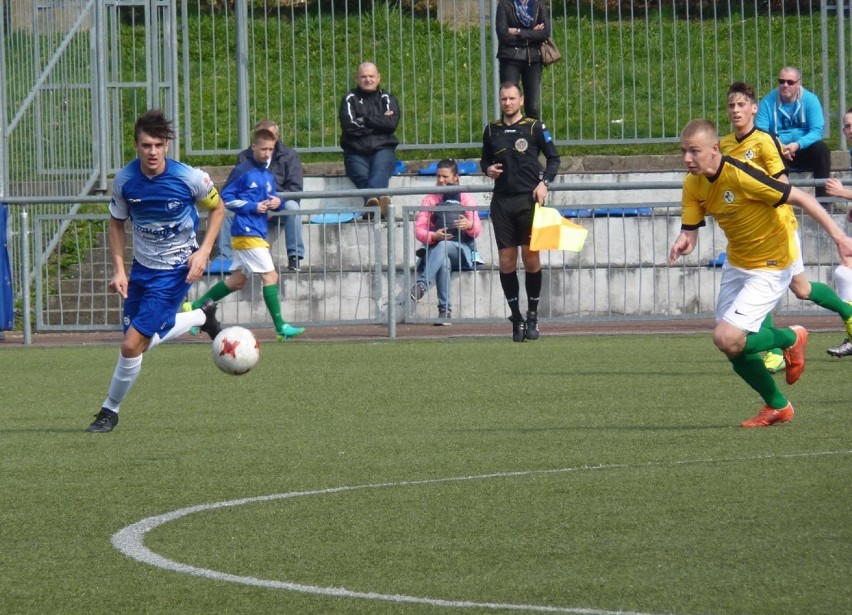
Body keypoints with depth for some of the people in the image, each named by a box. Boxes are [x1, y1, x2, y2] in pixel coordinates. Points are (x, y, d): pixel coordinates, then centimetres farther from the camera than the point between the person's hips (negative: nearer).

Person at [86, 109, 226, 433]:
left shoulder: (190, 178, -20)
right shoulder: (124, 181, -12)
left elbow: (217, 209, -1)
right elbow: (117, 224, 5)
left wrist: (204, 251, -12)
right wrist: (119, 270, -5)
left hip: (176, 270, -5)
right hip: (141, 268, 5)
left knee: (131, 345, -11)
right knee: (147, 338, 18)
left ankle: (110, 411, 9)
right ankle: (203, 316, 44)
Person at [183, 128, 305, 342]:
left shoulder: (268, 176, 16)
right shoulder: (243, 171, -8)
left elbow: (271, 200, 24)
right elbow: (225, 198, -8)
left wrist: (277, 202, 0)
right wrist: (252, 207, -16)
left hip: (259, 233, 9)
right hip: (246, 232, -9)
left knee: (237, 280, 14)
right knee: (270, 275, -12)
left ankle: (195, 307, 23)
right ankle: (281, 328, -11)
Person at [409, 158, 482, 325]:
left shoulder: (466, 198, 14)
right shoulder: (430, 199, 18)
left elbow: (477, 230, 3)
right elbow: (419, 230, 8)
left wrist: (470, 225, -23)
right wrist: (434, 236, -15)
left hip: (462, 250, -1)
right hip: (434, 248, 1)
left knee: (443, 247, -38)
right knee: (443, 261, -36)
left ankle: (422, 285, -52)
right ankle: (445, 311, -43)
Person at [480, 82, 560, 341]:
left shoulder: (534, 127, 2)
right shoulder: (492, 131, 11)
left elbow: (553, 158, 7)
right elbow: (485, 159, 23)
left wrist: (544, 183, -7)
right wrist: (488, 169, 0)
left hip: (529, 200, -3)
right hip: (502, 201, 3)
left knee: (531, 258, -5)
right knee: (506, 261, -1)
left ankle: (532, 316, 6)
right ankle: (516, 318, 7)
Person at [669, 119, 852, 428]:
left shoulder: (742, 176, -29)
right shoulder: (693, 184, -6)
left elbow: (801, 198, -25)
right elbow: (690, 230, -2)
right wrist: (684, 242, -27)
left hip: (771, 266, -8)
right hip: (736, 263, 8)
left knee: (727, 339, -19)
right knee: (735, 352, 8)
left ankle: (790, 338, 8)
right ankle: (777, 407, 30)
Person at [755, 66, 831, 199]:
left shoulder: (810, 100, -5)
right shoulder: (768, 102, -4)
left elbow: (817, 131, -14)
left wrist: (798, 145, -32)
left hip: (804, 150, 0)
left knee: (821, 148, -29)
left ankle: (822, 196, -26)